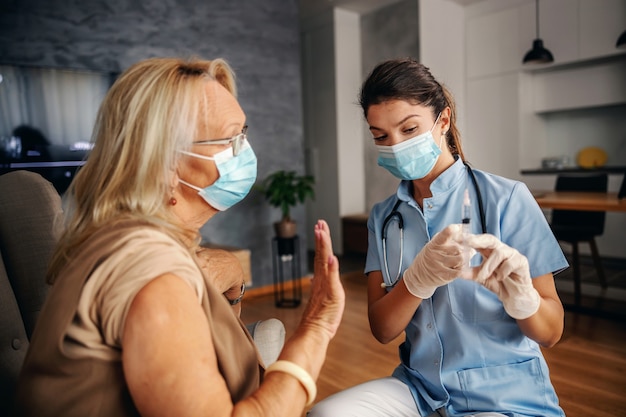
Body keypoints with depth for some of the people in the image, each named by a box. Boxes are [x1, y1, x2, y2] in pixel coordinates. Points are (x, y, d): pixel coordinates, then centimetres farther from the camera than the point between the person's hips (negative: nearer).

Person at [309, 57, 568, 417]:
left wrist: (519, 296, -30)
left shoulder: (506, 198, -11)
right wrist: (419, 279, -25)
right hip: (420, 387, 3)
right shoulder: (384, 217, 1)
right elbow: (382, 330, -6)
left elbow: (551, 333, -8)